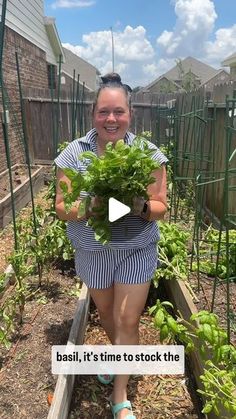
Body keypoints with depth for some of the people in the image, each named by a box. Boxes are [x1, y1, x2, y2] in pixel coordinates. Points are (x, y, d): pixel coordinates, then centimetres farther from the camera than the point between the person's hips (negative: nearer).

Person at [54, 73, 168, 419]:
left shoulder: (148, 154, -11)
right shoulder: (74, 153, -10)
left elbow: (160, 208, -8)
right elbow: (62, 208, -9)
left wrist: (139, 207, -31)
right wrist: (90, 207, -29)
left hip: (137, 250, -1)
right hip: (93, 252, 2)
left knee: (128, 321, 5)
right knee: (106, 313, 23)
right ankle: (119, 353, 57)